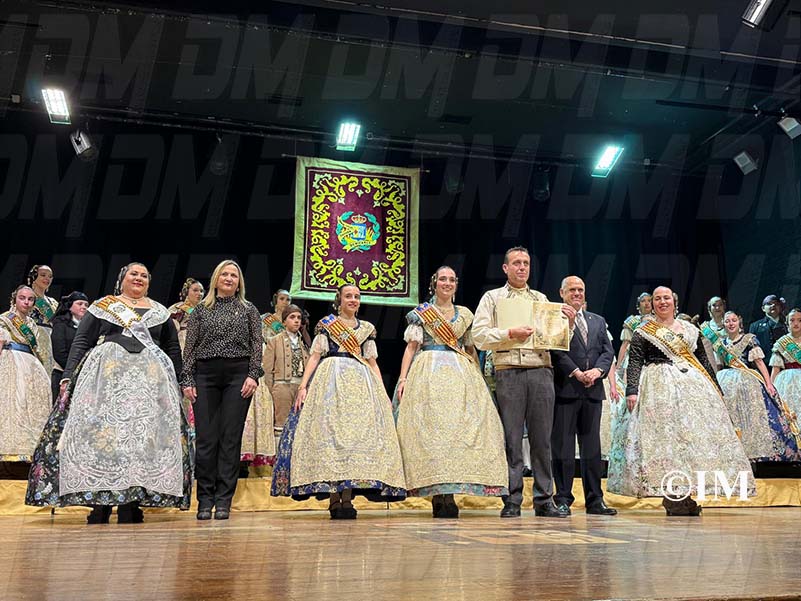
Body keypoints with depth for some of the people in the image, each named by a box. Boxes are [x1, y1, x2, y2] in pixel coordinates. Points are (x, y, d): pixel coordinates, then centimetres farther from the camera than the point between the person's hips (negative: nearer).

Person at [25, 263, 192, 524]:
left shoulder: (160, 312, 19)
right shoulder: (101, 307, 14)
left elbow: (173, 348, 16)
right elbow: (81, 342, 7)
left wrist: (175, 384, 7)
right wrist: (68, 376, -4)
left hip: (150, 381, 1)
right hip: (106, 377, -1)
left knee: (142, 436, -8)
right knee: (102, 435, -10)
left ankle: (130, 507, -7)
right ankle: (99, 503, -7)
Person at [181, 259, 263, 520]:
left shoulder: (248, 309, 12)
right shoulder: (201, 310, 13)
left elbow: (257, 344, 6)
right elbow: (189, 347, 10)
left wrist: (253, 375, -6)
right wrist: (187, 379, 0)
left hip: (238, 374, 0)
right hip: (205, 375, 1)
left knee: (231, 438, -2)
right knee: (206, 439, -2)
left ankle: (223, 501, 3)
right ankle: (205, 501, 6)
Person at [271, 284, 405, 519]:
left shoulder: (367, 328, 19)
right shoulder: (326, 324, 11)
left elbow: (373, 363, 17)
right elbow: (315, 356, 5)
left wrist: (383, 392, 6)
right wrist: (303, 386, -7)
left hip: (361, 383, 3)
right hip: (331, 380, -2)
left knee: (358, 435, -8)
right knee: (329, 433, -11)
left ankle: (347, 499, -9)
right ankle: (333, 499, -10)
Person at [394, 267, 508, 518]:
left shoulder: (465, 315, 17)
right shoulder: (421, 313, 9)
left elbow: (471, 349, 19)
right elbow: (411, 347, 3)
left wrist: (478, 379, 9)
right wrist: (403, 379, -8)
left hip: (461, 374, 3)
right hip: (428, 373, -3)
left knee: (460, 426, -7)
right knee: (431, 427, -11)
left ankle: (448, 494, -5)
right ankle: (438, 495, -9)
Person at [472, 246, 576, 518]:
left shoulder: (541, 299, 22)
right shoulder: (492, 297, 13)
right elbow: (479, 335, 1)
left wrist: (569, 322, 2)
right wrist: (510, 334, -10)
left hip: (541, 371, 3)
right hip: (508, 371, -3)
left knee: (542, 438, 2)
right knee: (511, 438, -2)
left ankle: (544, 501, 8)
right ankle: (512, 501, 4)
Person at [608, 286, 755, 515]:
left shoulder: (690, 330, 17)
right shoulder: (643, 332, 5)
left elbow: (704, 361, 19)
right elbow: (634, 362, -4)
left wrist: (716, 390, 16)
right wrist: (632, 390, -16)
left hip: (692, 384, 4)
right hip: (659, 388, -4)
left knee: (695, 434, -2)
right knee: (664, 434, -10)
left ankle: (687, 494, 3)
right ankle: (670, 494, -8)